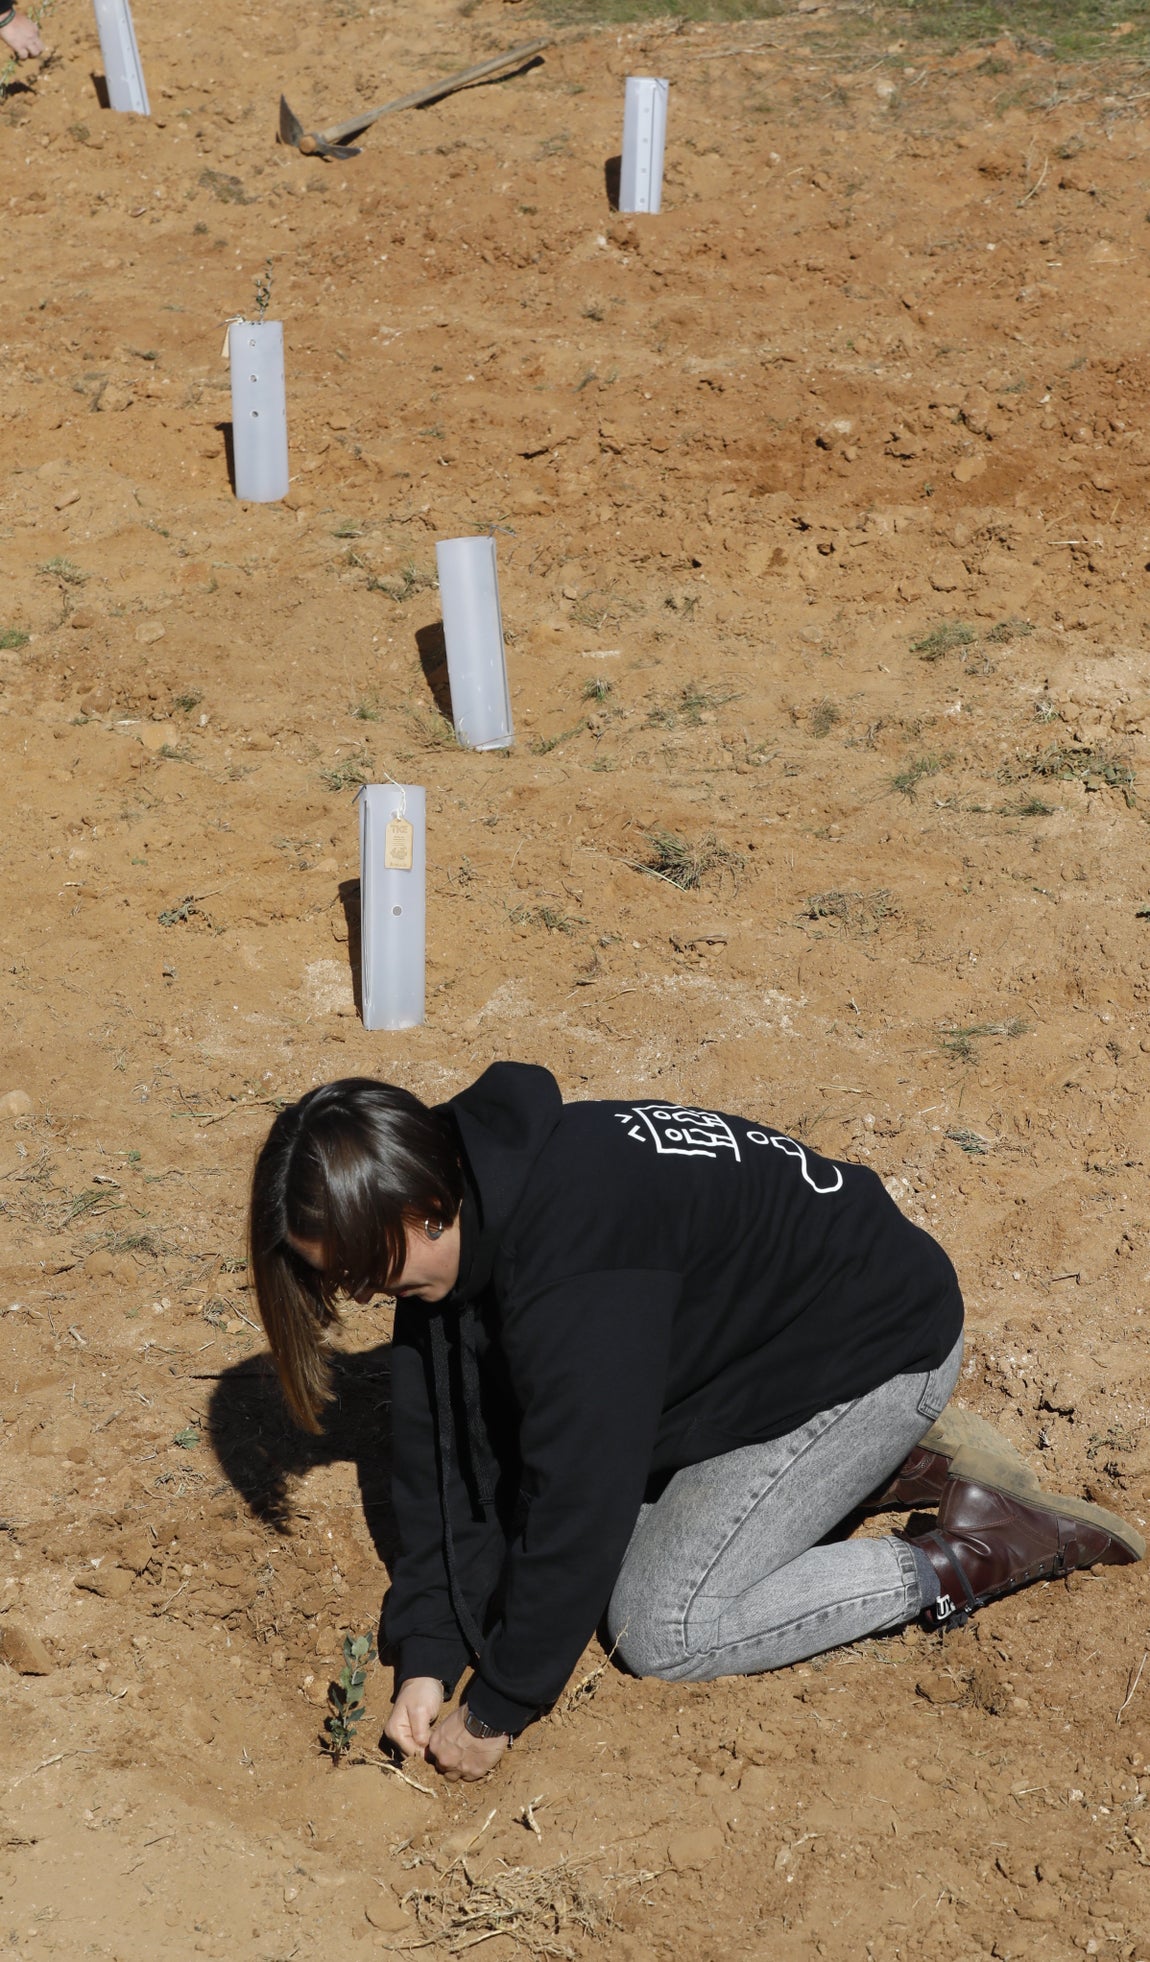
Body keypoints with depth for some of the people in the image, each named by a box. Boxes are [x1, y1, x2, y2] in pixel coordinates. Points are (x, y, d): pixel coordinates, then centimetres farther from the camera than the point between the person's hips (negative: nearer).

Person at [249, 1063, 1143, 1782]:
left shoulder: (572, 1271, -37)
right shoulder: (465, 1206, -9)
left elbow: (576, 1501, -31)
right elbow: (442, 1442, -4)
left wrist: (495, 1713, -19)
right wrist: (426, 1659, -8)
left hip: (880, 1348, -9)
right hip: (755, 1325, 9)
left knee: (663, 1626, -7)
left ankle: (973, 1557, 1)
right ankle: (901, 1463, 15)